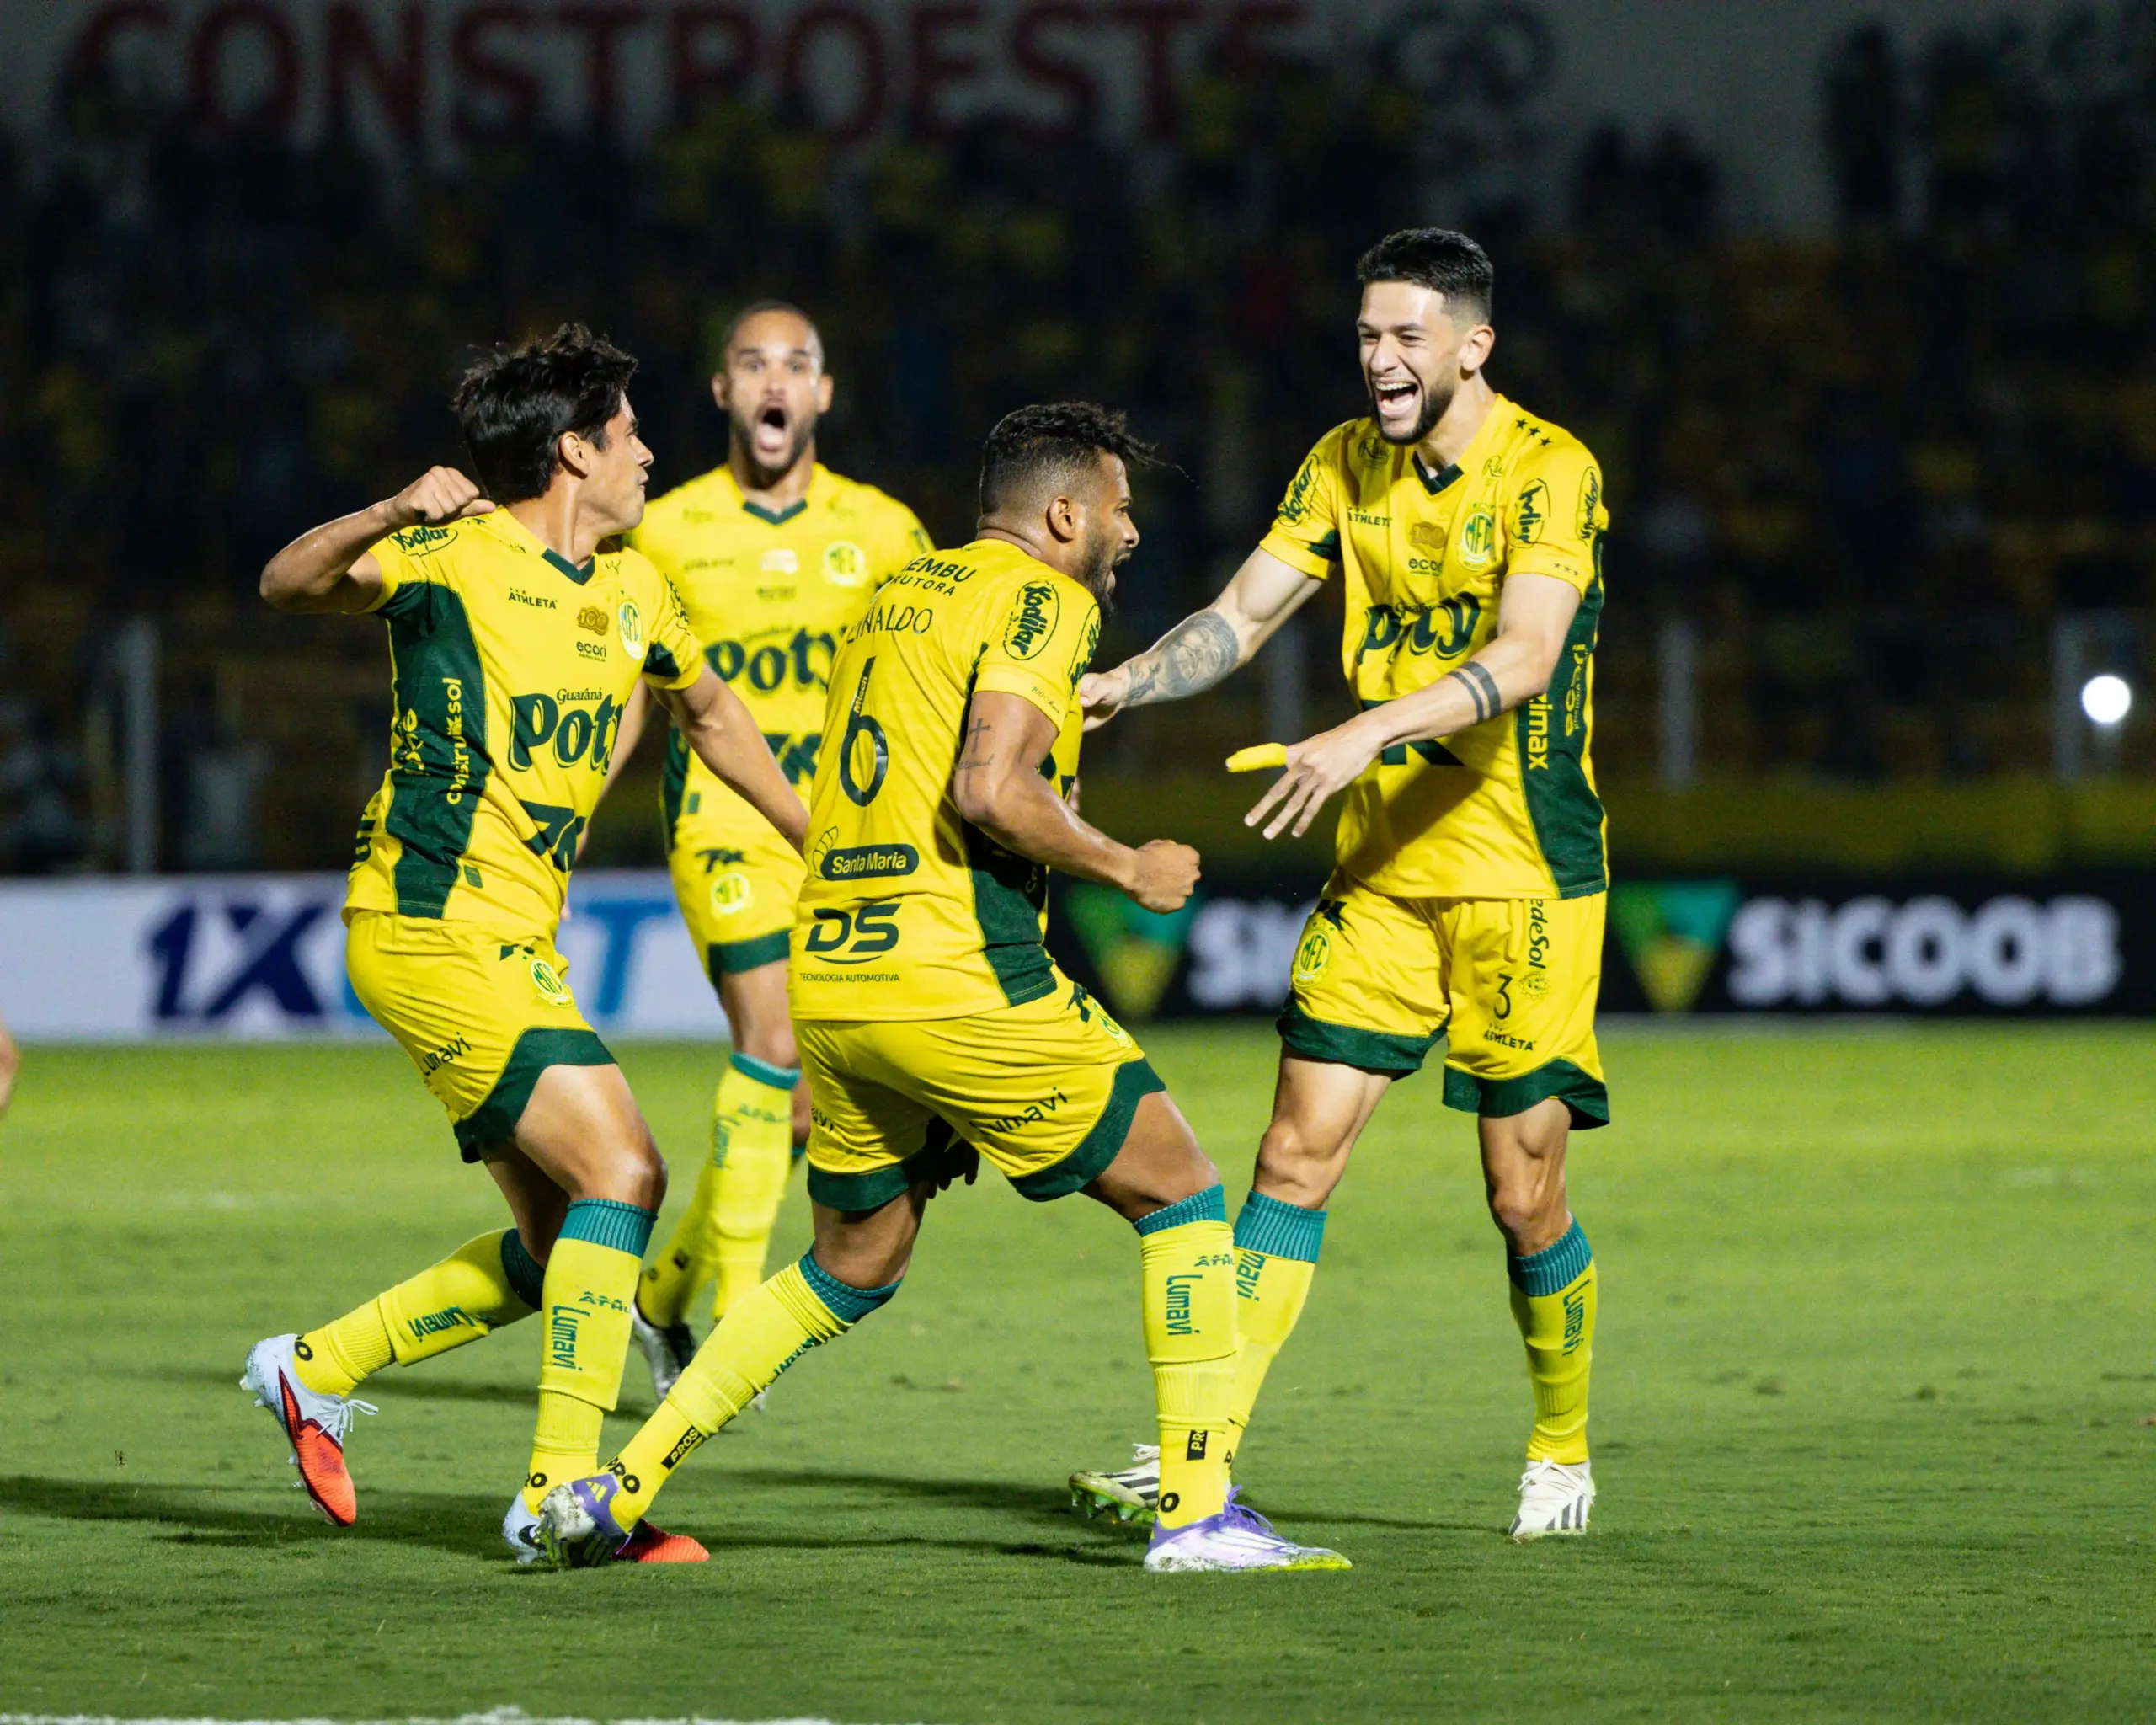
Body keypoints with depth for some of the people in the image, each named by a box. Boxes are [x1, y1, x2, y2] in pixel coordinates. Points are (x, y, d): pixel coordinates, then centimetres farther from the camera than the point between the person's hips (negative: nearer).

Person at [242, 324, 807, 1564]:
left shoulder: (628, 592, 13)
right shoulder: (453, 560, -10)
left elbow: (710, 713, 30)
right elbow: (288, 586, -25)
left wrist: (826, 843, 35)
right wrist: (387, 520, -43)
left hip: (515, 943, 9)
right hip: (436, 931, -9)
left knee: (563, 1247, 11)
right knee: (623, 1172, -17)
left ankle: (320, 1369, 23)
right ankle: (562, 1492, -16)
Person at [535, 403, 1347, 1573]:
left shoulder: (896, 595, 20)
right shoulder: (1041, 598, -5)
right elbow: (989, 789, -19)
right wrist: (1129, 870, -6)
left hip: (827, 981, 8)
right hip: (956, 981, -8)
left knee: (852, 1266, 22)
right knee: (1179, 1192, 5)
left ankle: (619, 1486, 14)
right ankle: (1197, 1510, 0)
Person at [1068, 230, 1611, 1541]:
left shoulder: (1551, 471, -12)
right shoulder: (1345, 466, 6)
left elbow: (1522, 658, -25)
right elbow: (1245, 614, 6)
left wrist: (1368, 733, -36)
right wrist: (1123, 684, -12)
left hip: (1526, 878, -5)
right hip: (1382, 873, 5)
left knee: (1525, 1192, -1)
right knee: (1299, 1150, -4)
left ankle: (1563, 1454, 21)